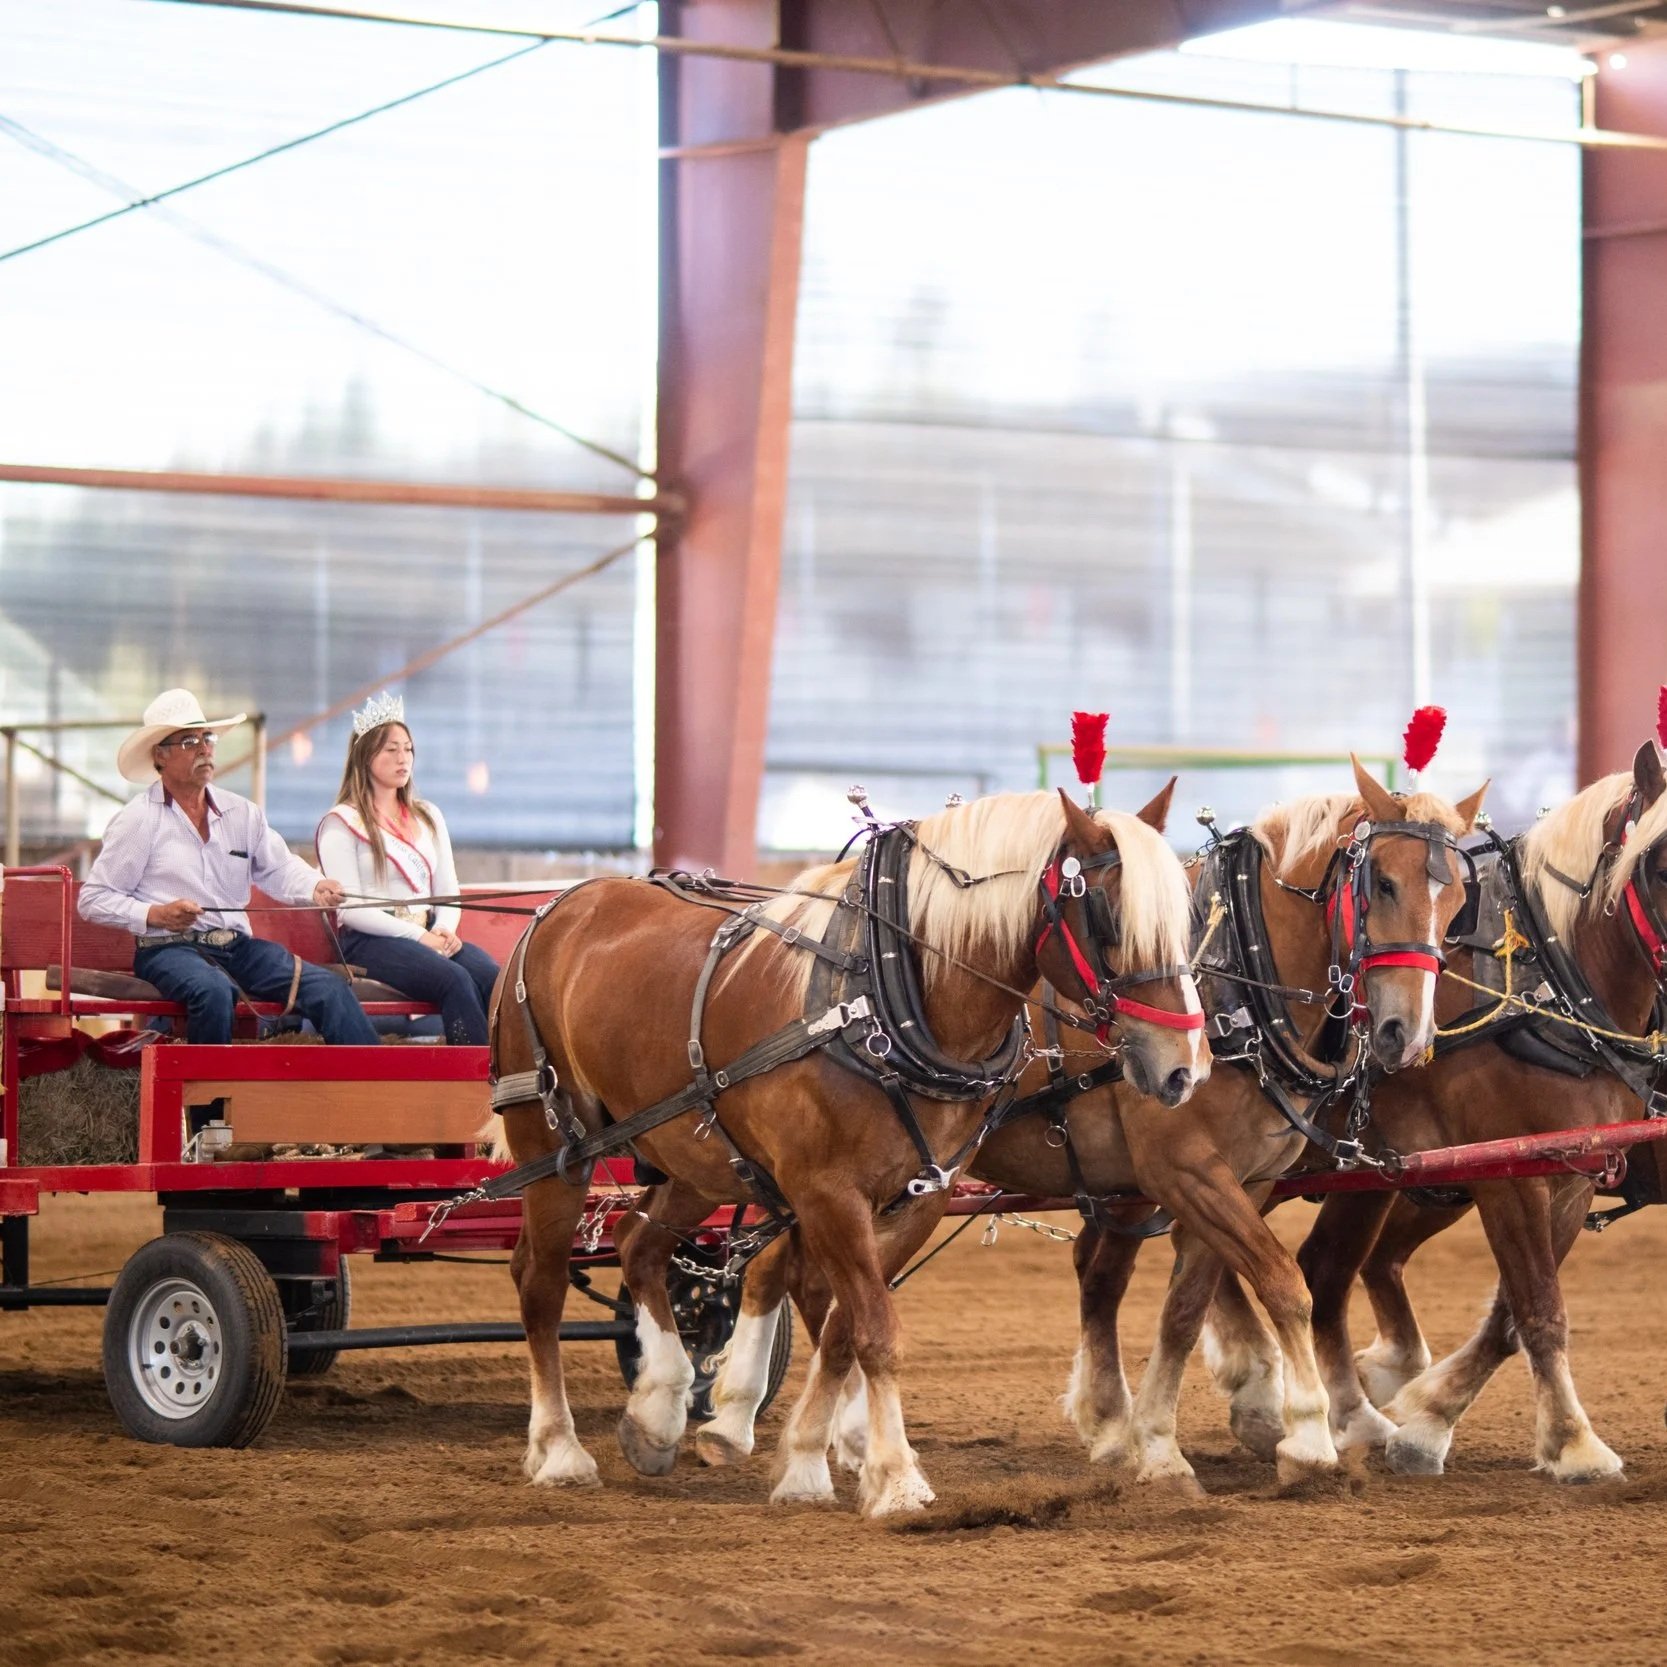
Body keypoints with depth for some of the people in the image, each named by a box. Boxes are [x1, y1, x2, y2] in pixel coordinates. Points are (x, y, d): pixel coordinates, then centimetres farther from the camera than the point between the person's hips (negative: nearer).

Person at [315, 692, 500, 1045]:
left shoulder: (428, 817, 24)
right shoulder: (341, 824, 4)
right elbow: (349, 909, -7)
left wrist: (445, 929, -5)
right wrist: (418, 937, -15)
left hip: (430, 935, 5)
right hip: (369, 941, -5)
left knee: (492, 977, -28)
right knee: (455, 979, -34)